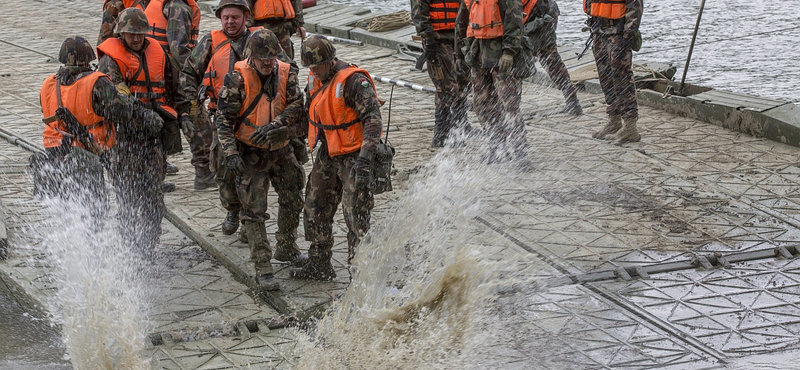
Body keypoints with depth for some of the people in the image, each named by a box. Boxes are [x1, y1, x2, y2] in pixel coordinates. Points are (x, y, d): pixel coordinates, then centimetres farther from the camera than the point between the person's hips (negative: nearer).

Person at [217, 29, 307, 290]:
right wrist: (231, 155, -25)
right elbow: (225, 120, -14)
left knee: (293, 200, 17)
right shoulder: (237, 80, -15)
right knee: (254, 211, -8)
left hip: (281, 149, 5)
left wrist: (273, 126, -28)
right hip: (251, 153, -5)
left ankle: (287, 249, 39)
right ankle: (263, 269, -4)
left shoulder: (287, 74, -4)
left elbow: (297, 106, -13)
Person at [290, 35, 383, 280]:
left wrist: (364, 160, -32)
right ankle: (319, 266, 28)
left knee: (356, 216, -8)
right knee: (315, 209, 14)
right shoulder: (315, 79, 5)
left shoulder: (353, 80, -20)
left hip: (354, 157, -8)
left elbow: (373, 118, -25)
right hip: (328, 156, 9)